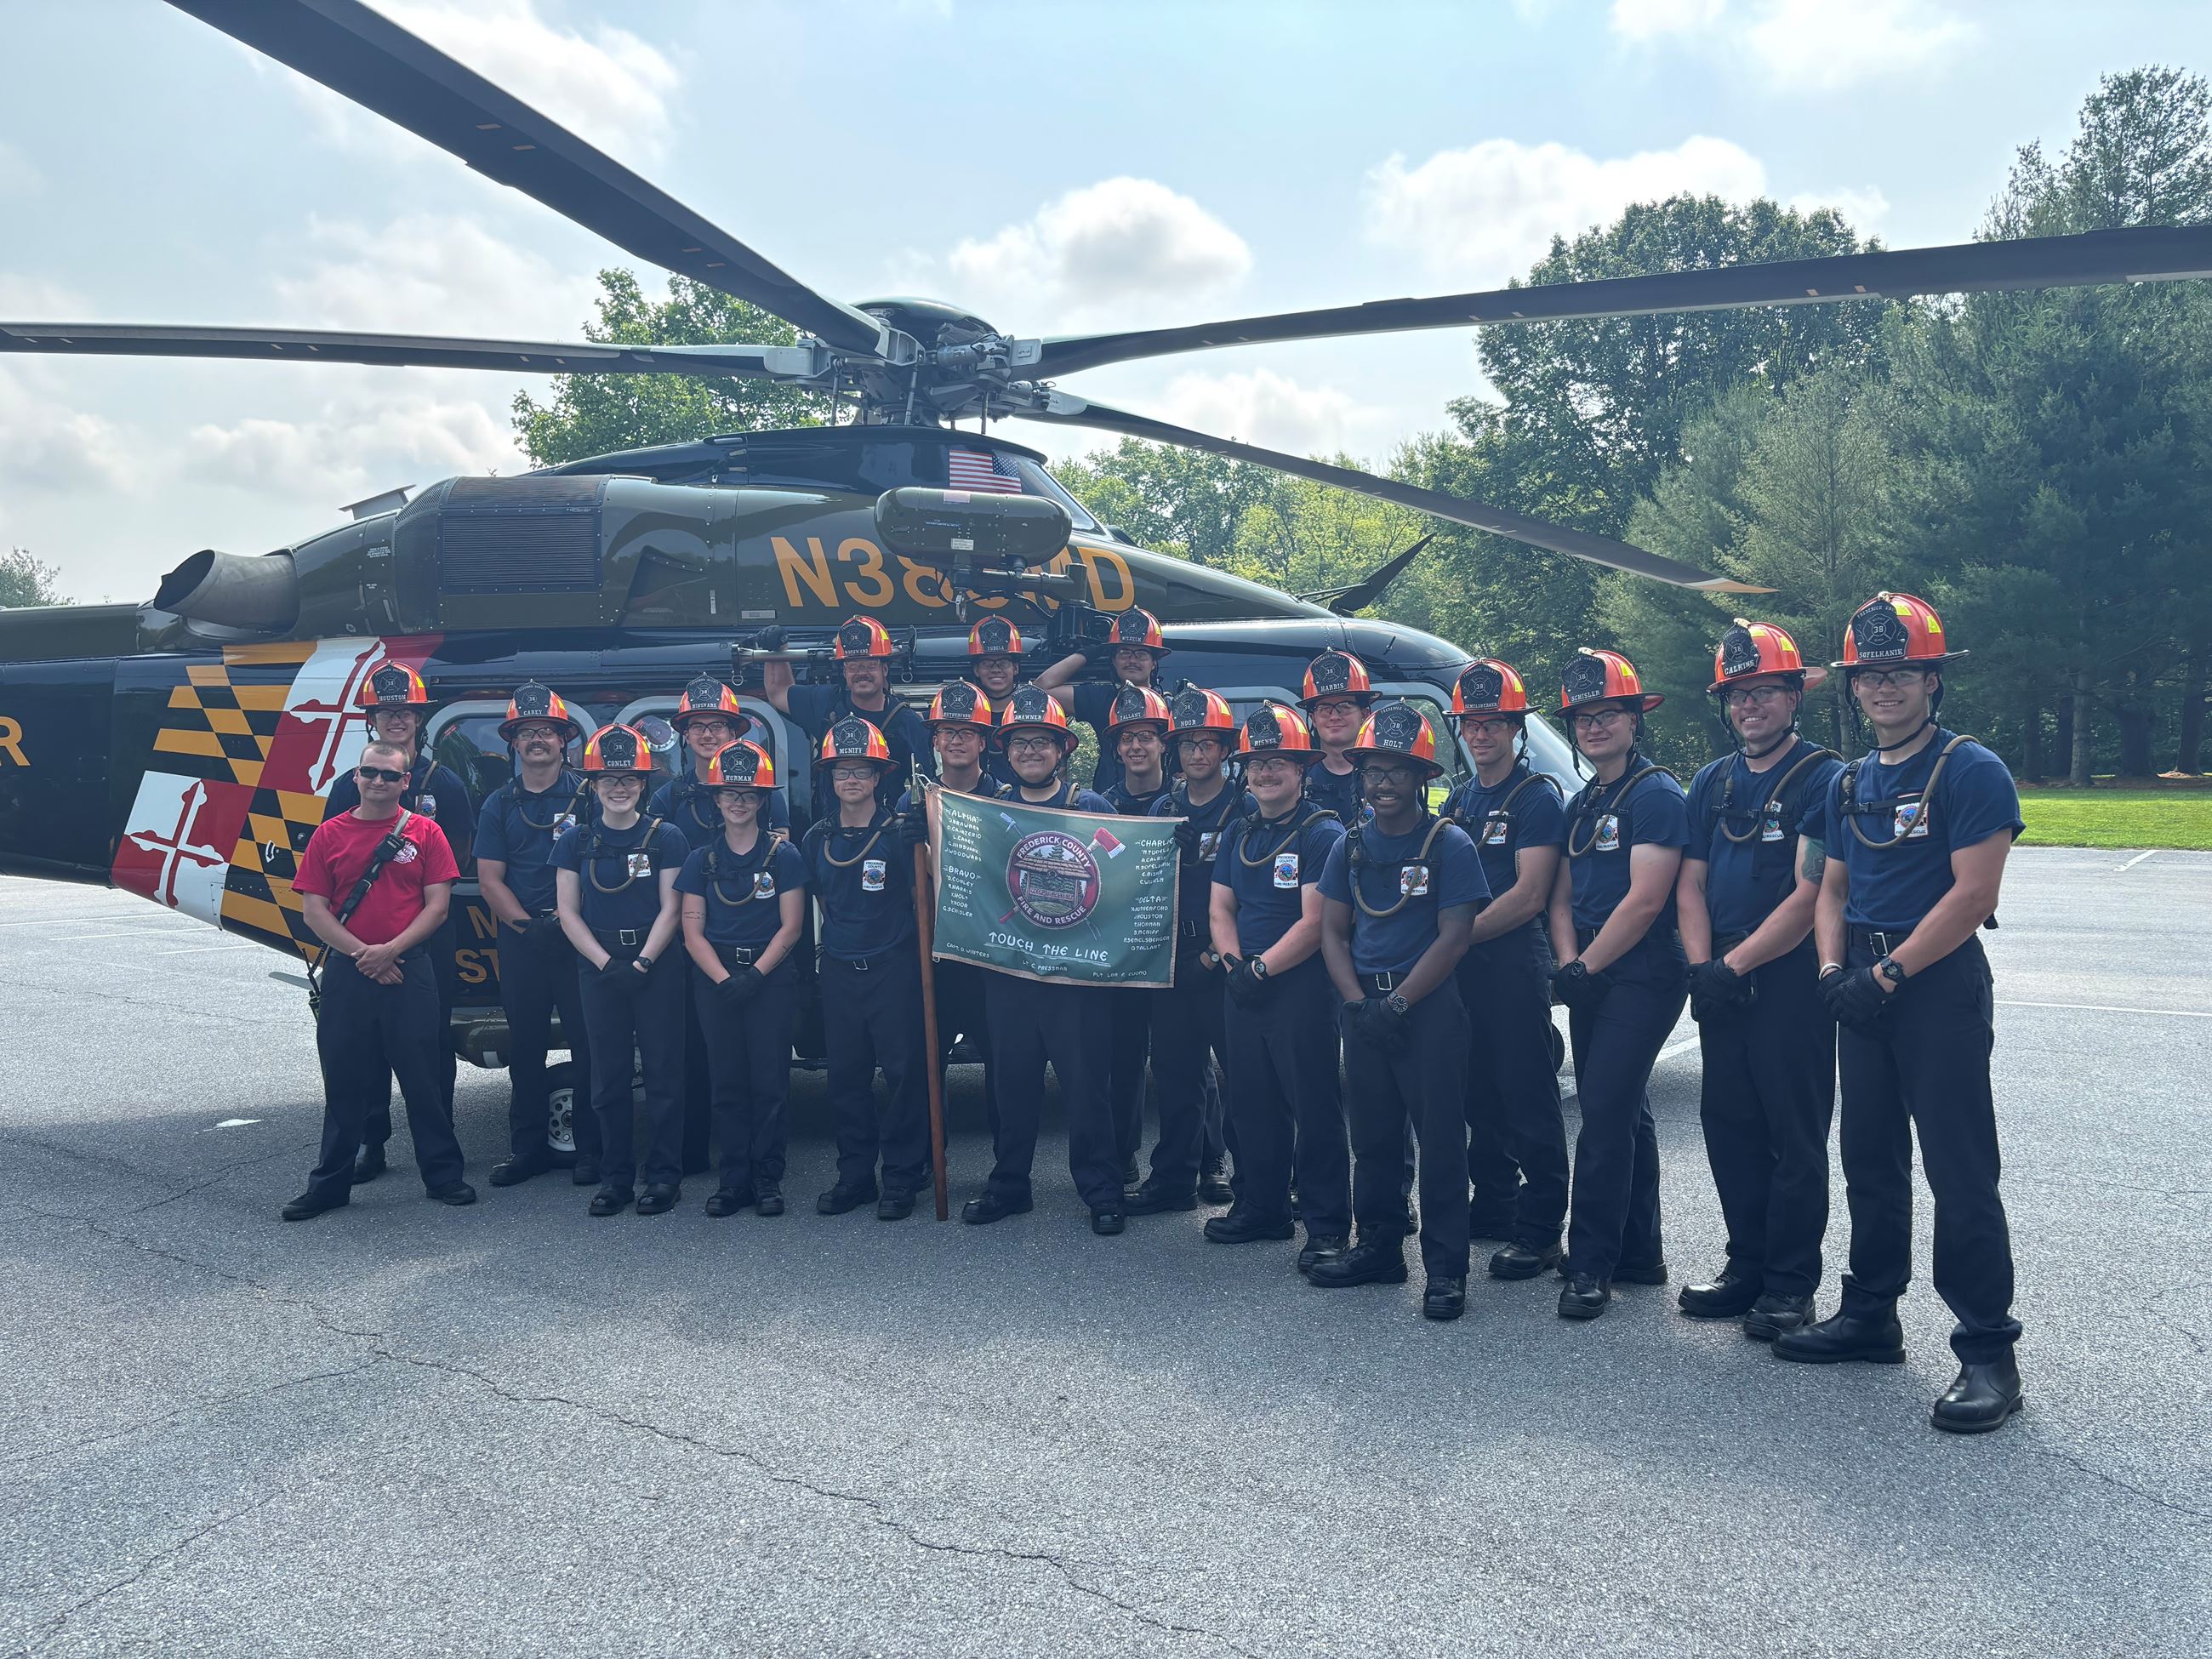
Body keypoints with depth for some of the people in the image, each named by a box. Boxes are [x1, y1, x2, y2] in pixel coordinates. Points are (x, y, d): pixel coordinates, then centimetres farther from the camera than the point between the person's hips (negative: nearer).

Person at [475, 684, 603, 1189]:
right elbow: (490, 878, 7)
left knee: (588, 1043, -2)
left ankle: (590, 1147, 6)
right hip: (520, 943, 3)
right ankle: (527, 1147, 18)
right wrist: (527, 924, -6)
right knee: (525, 1046, 8)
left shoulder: (588, 793, 2)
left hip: (580, 939, -3)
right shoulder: (499, 804, 11)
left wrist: (566, 916, -11)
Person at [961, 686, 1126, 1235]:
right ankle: (1008, 1185, 23)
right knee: (1012, 1081, 10)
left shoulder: (1091, 807, 0)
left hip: (1076, 970, -3)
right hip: (1009, 968, 4)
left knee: (1085, 1083, 0)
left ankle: (1102, 1192, 10)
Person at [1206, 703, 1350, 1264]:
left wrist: (1262, 967, -17)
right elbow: (1221, 908, 13)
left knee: (1314, 1109, -4)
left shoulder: (1323, 833, -8)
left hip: (1302, 987, -7)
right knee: (1250, 1106, 14)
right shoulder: (1238, 833, 14)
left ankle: (1328, 1227, 3)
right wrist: (1234, 963, -5)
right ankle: (1260, 1209, 27)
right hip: (1243, 990, 7)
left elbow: (1314, 922, -15)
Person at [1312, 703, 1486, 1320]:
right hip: (1363, 1007, 5)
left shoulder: (1449, 844, -4)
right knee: (1372, 1134, 12)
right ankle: (1379, 1246, 25)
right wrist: (1357, 1002, -6)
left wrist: (1398, 1003, -14)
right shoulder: (1351, 845, 10)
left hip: (1429, 1007, -5)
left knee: (1440, 1137, -3)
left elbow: (1453, 936, -9)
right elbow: (1333, 931, 9)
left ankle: (1446, 1266, 3)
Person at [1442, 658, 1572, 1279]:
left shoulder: (1537, 798, -7)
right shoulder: (1458, 800, 16)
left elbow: (1529, 895, -15)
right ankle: (1492, 1208, 25)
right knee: (1480, 1095, 13)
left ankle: (1539, 1232, -1)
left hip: (1515, 965, -7)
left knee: (1528, 1101, -5)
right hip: (1461, 968, 7)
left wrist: (1460, 933, -15)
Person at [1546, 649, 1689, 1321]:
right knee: (1625, 1113, 14)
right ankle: (1639, 1253, 23)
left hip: (1641, 978, -9)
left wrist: (1587, 966, -13)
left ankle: (1592, 1264, -5)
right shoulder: (1580, 806, 16)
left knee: (1605, 1114, -11)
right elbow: (1562, 898, 15)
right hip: (1591, 979, 9)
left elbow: (1644, 899, -18)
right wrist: (1568, 963, -2)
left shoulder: (1657, 794, -10)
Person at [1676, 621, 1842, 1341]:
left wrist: (1735, 964, -16)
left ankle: (1790, 1284, 10)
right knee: (1727, 1124, 11)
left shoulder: (1824, 779, -8)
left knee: (1794, 1134, 1)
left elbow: (1809, 897, -15)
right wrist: (1701, 968, -4)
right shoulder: (1711, 783, 12)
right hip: (1721, 982, 6)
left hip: (1791, 979, -6)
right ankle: (1747, 1265, 23)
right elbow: (1690, 885, 10)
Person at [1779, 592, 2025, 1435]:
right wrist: (1833, 969, -2)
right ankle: (1870, 1315, 26)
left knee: (1959, 1170, -6)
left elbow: (1972, 895, -16)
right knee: (1870, 1159, 14)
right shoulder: (1849, 783, 13)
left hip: (1939, 986, -7)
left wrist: (1886, 976, -18)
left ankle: (1987, 1349, 2)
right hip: (1864, 989, 7)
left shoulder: (1970, 772, -10)